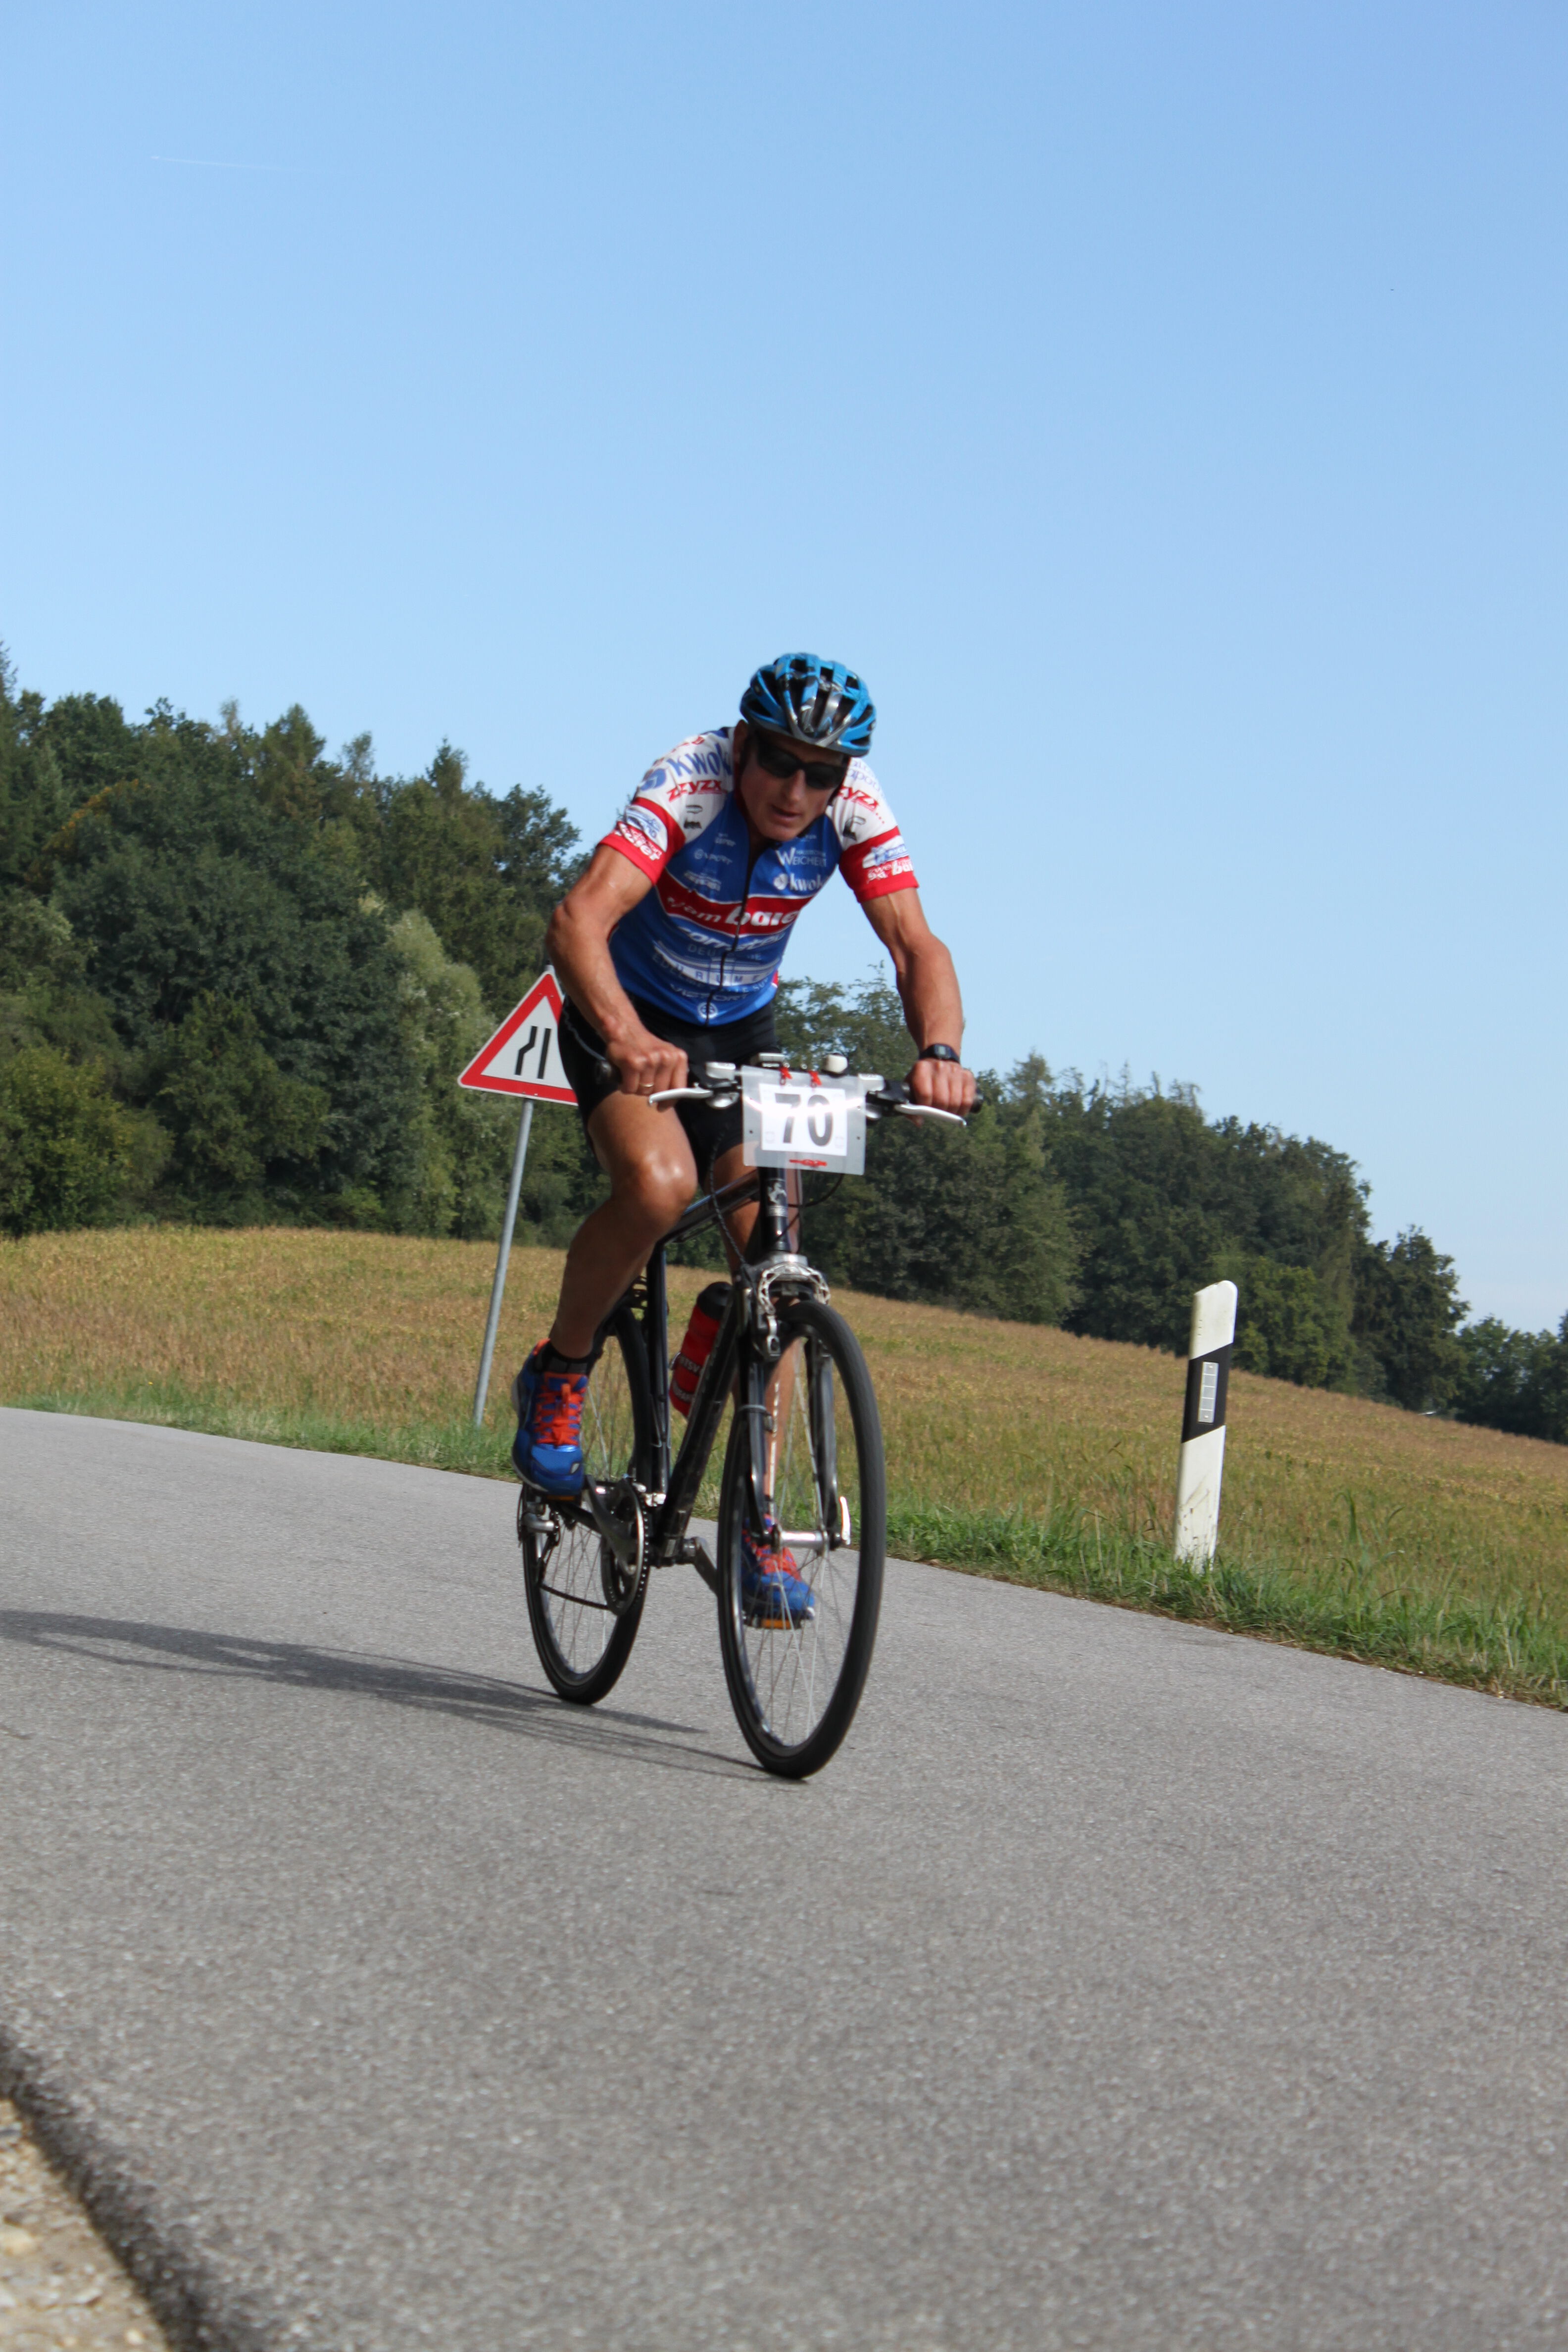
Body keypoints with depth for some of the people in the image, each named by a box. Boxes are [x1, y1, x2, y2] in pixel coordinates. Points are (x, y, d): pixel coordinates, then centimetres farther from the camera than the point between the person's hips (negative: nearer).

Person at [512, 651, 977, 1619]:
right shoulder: (689, 786, -31)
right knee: (660, 1184, -32)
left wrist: (940, 1050, -45)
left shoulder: (854, 810, -19)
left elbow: (916, 944, -24)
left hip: (741, 1032, 4)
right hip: (629, 1021, -4)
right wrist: (626, 1040, -61)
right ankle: (559, 1374, -6)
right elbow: (579, 921, -43)